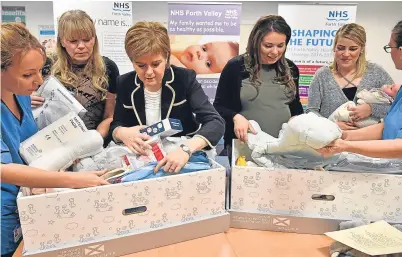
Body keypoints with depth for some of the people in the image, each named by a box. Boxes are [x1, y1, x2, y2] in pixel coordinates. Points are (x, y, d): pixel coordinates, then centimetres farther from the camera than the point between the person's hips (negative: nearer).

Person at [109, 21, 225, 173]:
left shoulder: (185, 79, -12)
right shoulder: (125, 84, -2)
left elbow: (215, 123, -20)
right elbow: (116, 125, 6)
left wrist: (186, 149, -38)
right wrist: (122, 133, -19)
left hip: (184, 157, -3)